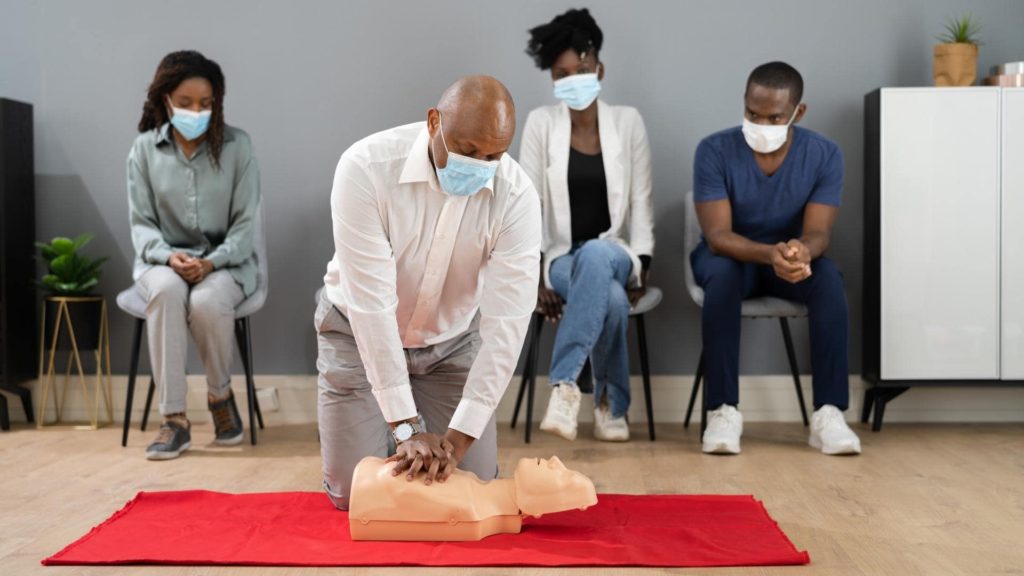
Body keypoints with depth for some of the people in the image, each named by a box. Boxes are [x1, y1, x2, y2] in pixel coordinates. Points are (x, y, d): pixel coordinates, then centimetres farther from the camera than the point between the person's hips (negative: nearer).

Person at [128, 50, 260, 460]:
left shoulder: (236, 145, -3)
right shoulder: (144, 149, 0)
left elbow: (246, 221, -4)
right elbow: (141, 223, 2)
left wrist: (212, 262, -19)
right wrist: (169, 257, -18)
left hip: (225, 260, -1)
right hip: (164, 260, 1)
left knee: (207, 301, -35)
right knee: (166, 292, -36)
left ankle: (220, 394, -3)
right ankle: (174, 419, -31)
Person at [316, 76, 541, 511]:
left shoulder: (517, 196, -24)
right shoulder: (366, 168, -30)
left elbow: (506, 324, -26)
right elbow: (371, 303, -31)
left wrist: (458, 439, -31)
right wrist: (406, 427, -31)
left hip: (451, 342, 2)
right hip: (360, 333, -1)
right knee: (354, 496, -4)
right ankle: (395, 435, 27)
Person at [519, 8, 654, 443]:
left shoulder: (628, 121, 3)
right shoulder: (541, 123, -1)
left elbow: (641, 202, 2)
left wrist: (640, 267, -7)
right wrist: (535, 276, -11)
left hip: (614, 256, 1)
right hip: (562, 259, -1)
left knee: (596, 255, -39)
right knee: (610, 297, -36)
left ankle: (565, 384, -40)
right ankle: (612, 404, -21)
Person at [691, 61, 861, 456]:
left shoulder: (825, 154, -14)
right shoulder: (714, 151, -20)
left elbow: (817, 233, -20)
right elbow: (718, 235, -26)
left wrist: (801, 251, -46)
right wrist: (770, 253, -46)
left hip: (794, 257, 2)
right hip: (731, 255, -1)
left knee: (829, 279, -31)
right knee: (722, 274, -36)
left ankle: (828, 413, -29)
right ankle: (723, 410, -32)